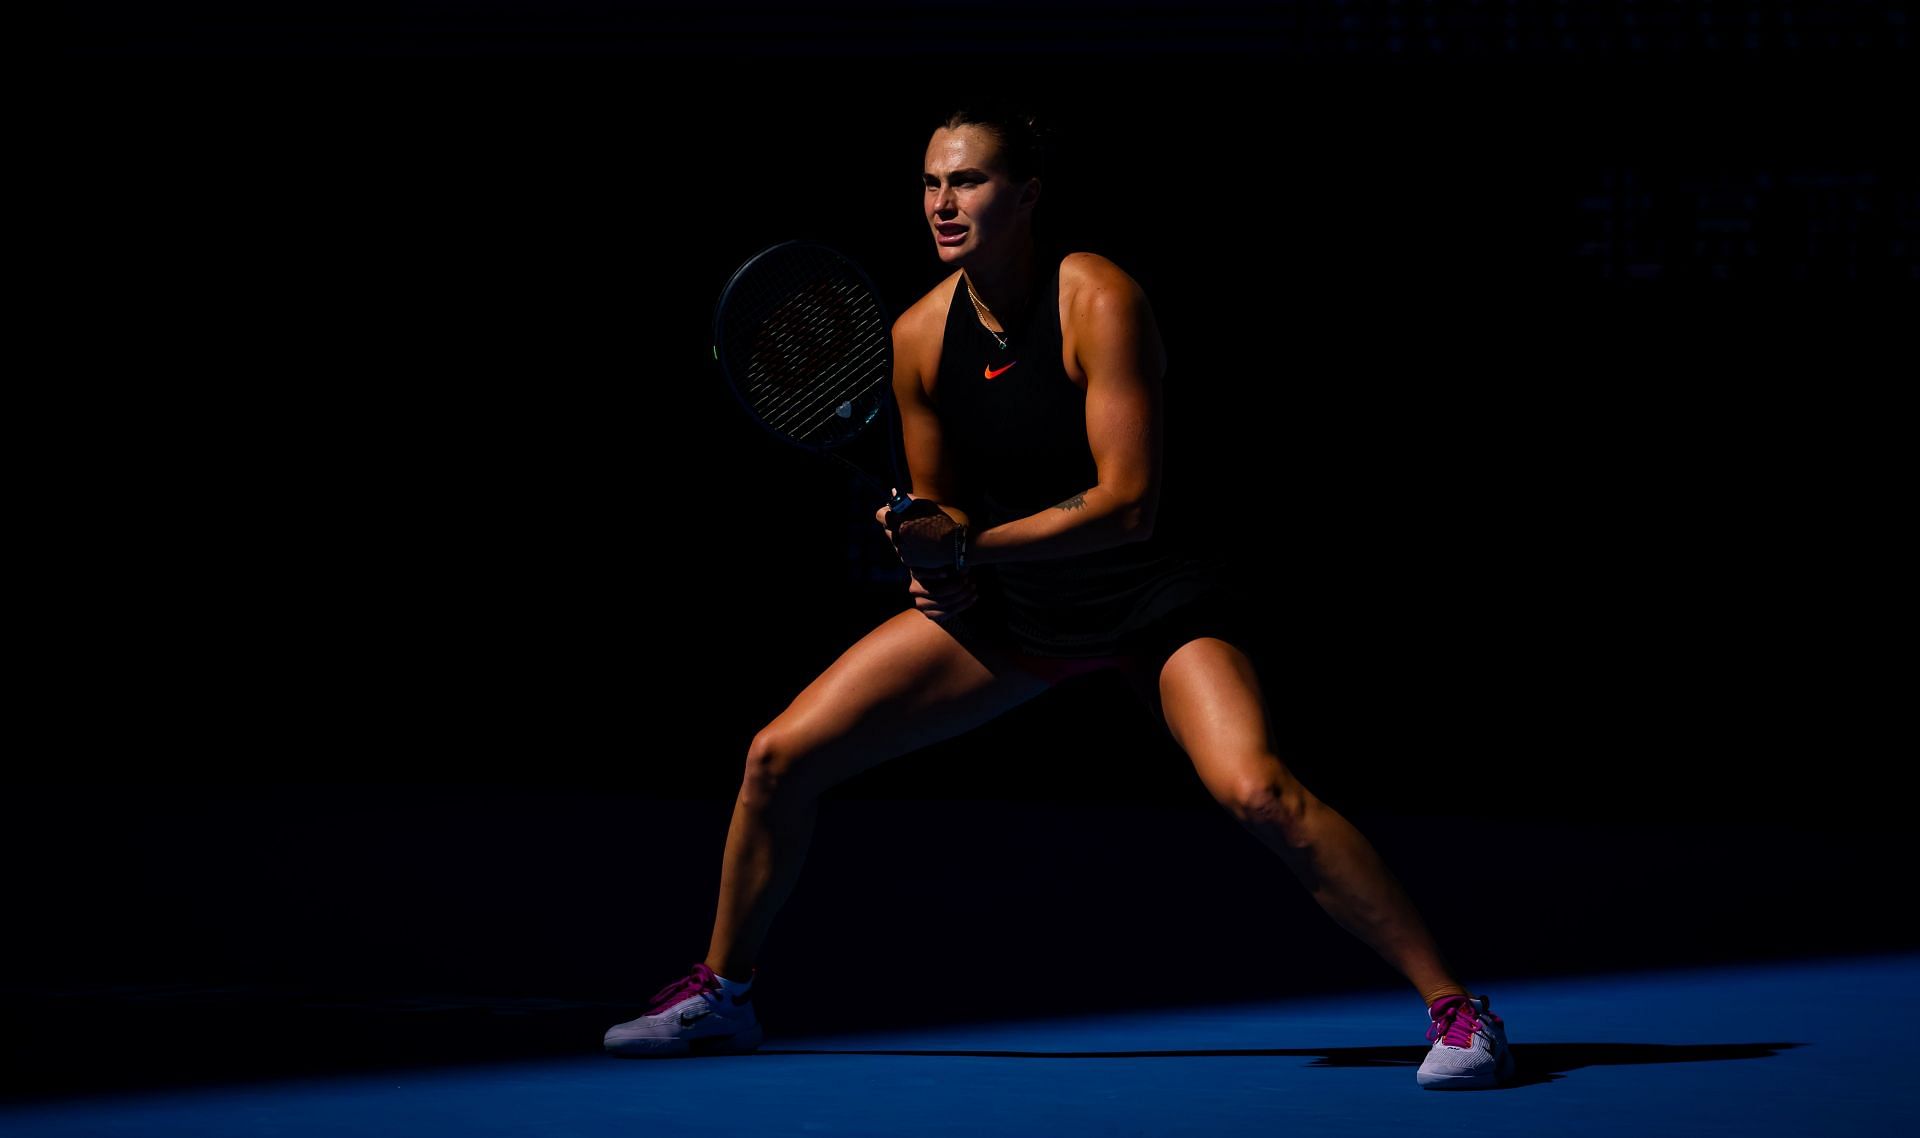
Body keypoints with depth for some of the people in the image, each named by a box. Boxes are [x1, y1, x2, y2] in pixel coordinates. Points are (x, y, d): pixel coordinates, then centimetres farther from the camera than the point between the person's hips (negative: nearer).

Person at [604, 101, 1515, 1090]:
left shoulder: (1100, 303, -22)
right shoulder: (918, 336, -5)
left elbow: (1128, 503, -27)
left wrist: (967, 546, -31)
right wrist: (937, 573, -11)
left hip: (1150, 598, -5)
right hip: (1006, 602, 6)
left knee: (1259, 793, -31)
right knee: (778, 757, -1)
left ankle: (1454, 1006, -21)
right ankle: (721, 990, 22)